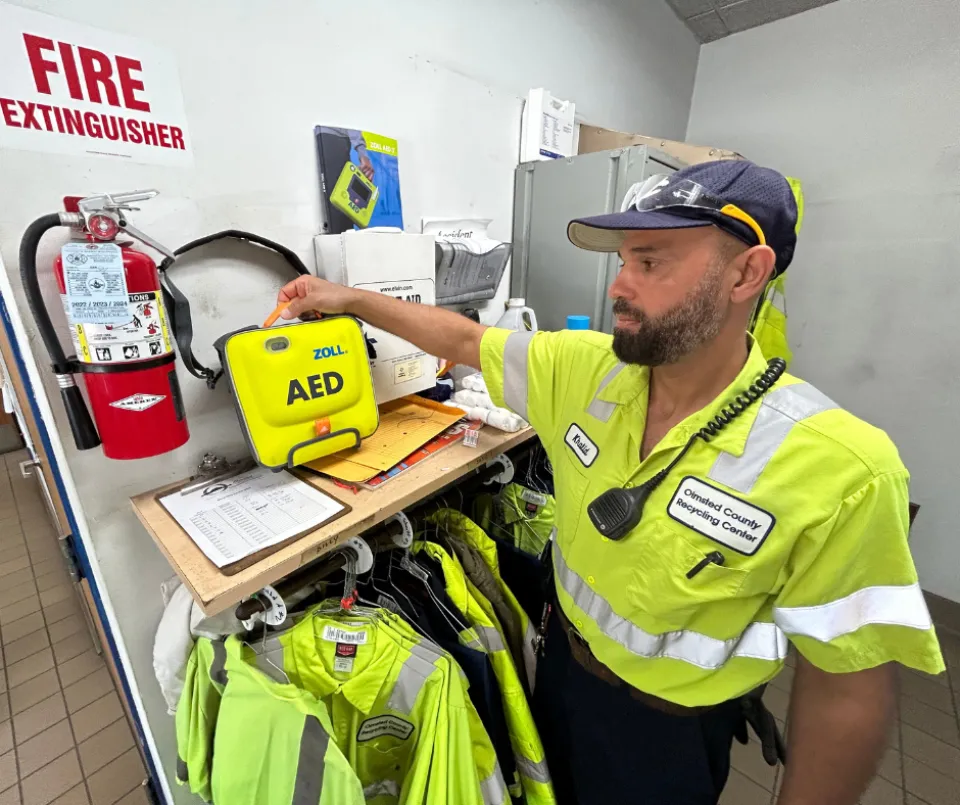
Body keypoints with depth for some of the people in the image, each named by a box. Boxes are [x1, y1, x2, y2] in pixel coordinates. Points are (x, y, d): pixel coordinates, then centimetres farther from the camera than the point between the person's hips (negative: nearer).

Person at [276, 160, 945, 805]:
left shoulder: (841, 471, -29)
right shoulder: (584, 366, -17)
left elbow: (849, 688, -18)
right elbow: (464, 340, -8)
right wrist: (349, 299, -5)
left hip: (669, 732, -3)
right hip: (561, 656, 4)